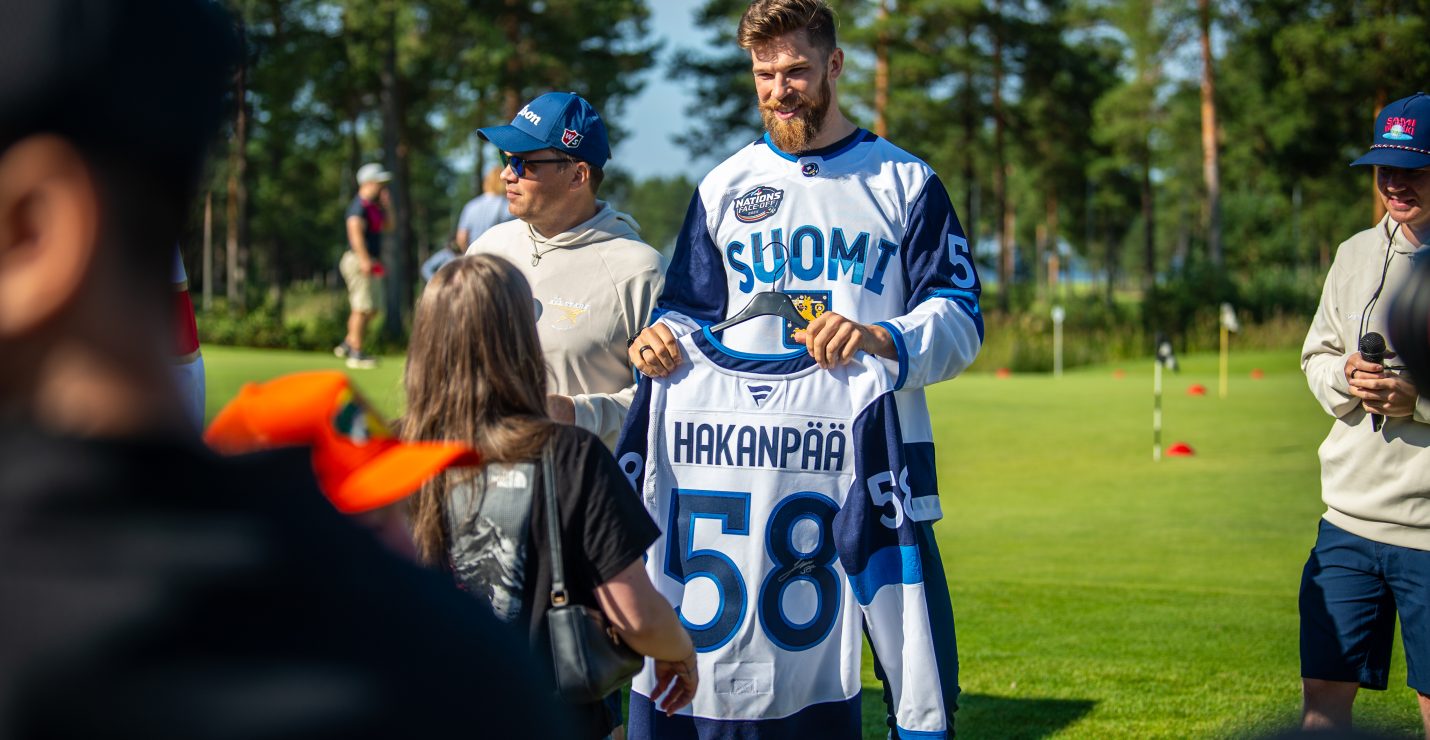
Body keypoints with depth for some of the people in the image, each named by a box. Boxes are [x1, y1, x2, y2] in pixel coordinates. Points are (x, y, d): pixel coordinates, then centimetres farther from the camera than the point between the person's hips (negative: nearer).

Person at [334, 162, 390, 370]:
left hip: (368, 263, 10)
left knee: (370, 308, 14)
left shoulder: (373, 206, 17)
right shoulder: (359, 206, -13)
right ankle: (356, 354, -5)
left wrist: (386, 204, 11)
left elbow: (388, 225, 26)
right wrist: (364, 259, -32)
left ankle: (347, 345, 21)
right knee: (362, 308, -9)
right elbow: (355, 230, -25)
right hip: (359, 261, -10)